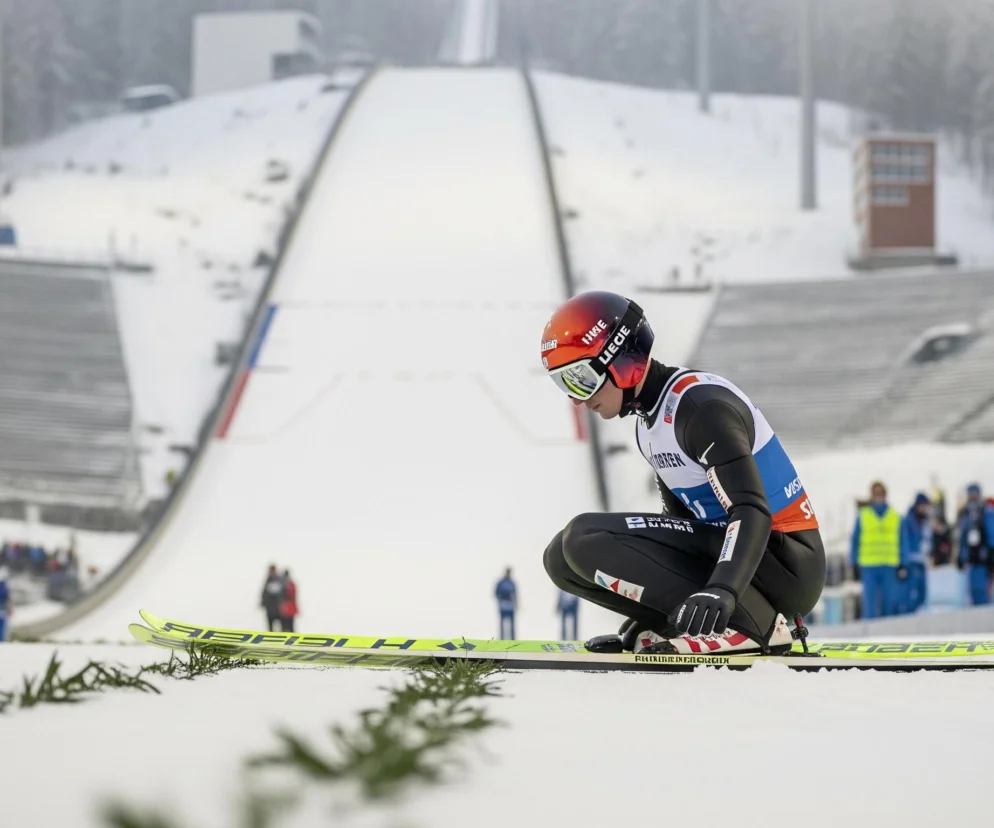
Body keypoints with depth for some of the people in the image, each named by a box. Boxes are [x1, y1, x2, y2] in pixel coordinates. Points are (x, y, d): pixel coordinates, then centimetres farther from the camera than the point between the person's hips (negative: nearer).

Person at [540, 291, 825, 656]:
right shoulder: (649, 420, 12)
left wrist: (721, 592, -43)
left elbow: (751, 512, -27)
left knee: (585, 539, -20)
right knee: (564, 557, 3)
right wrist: (648, 614, 24)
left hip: (781, 566, -9)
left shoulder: (701, 405, -18)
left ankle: (745, 624, -21)